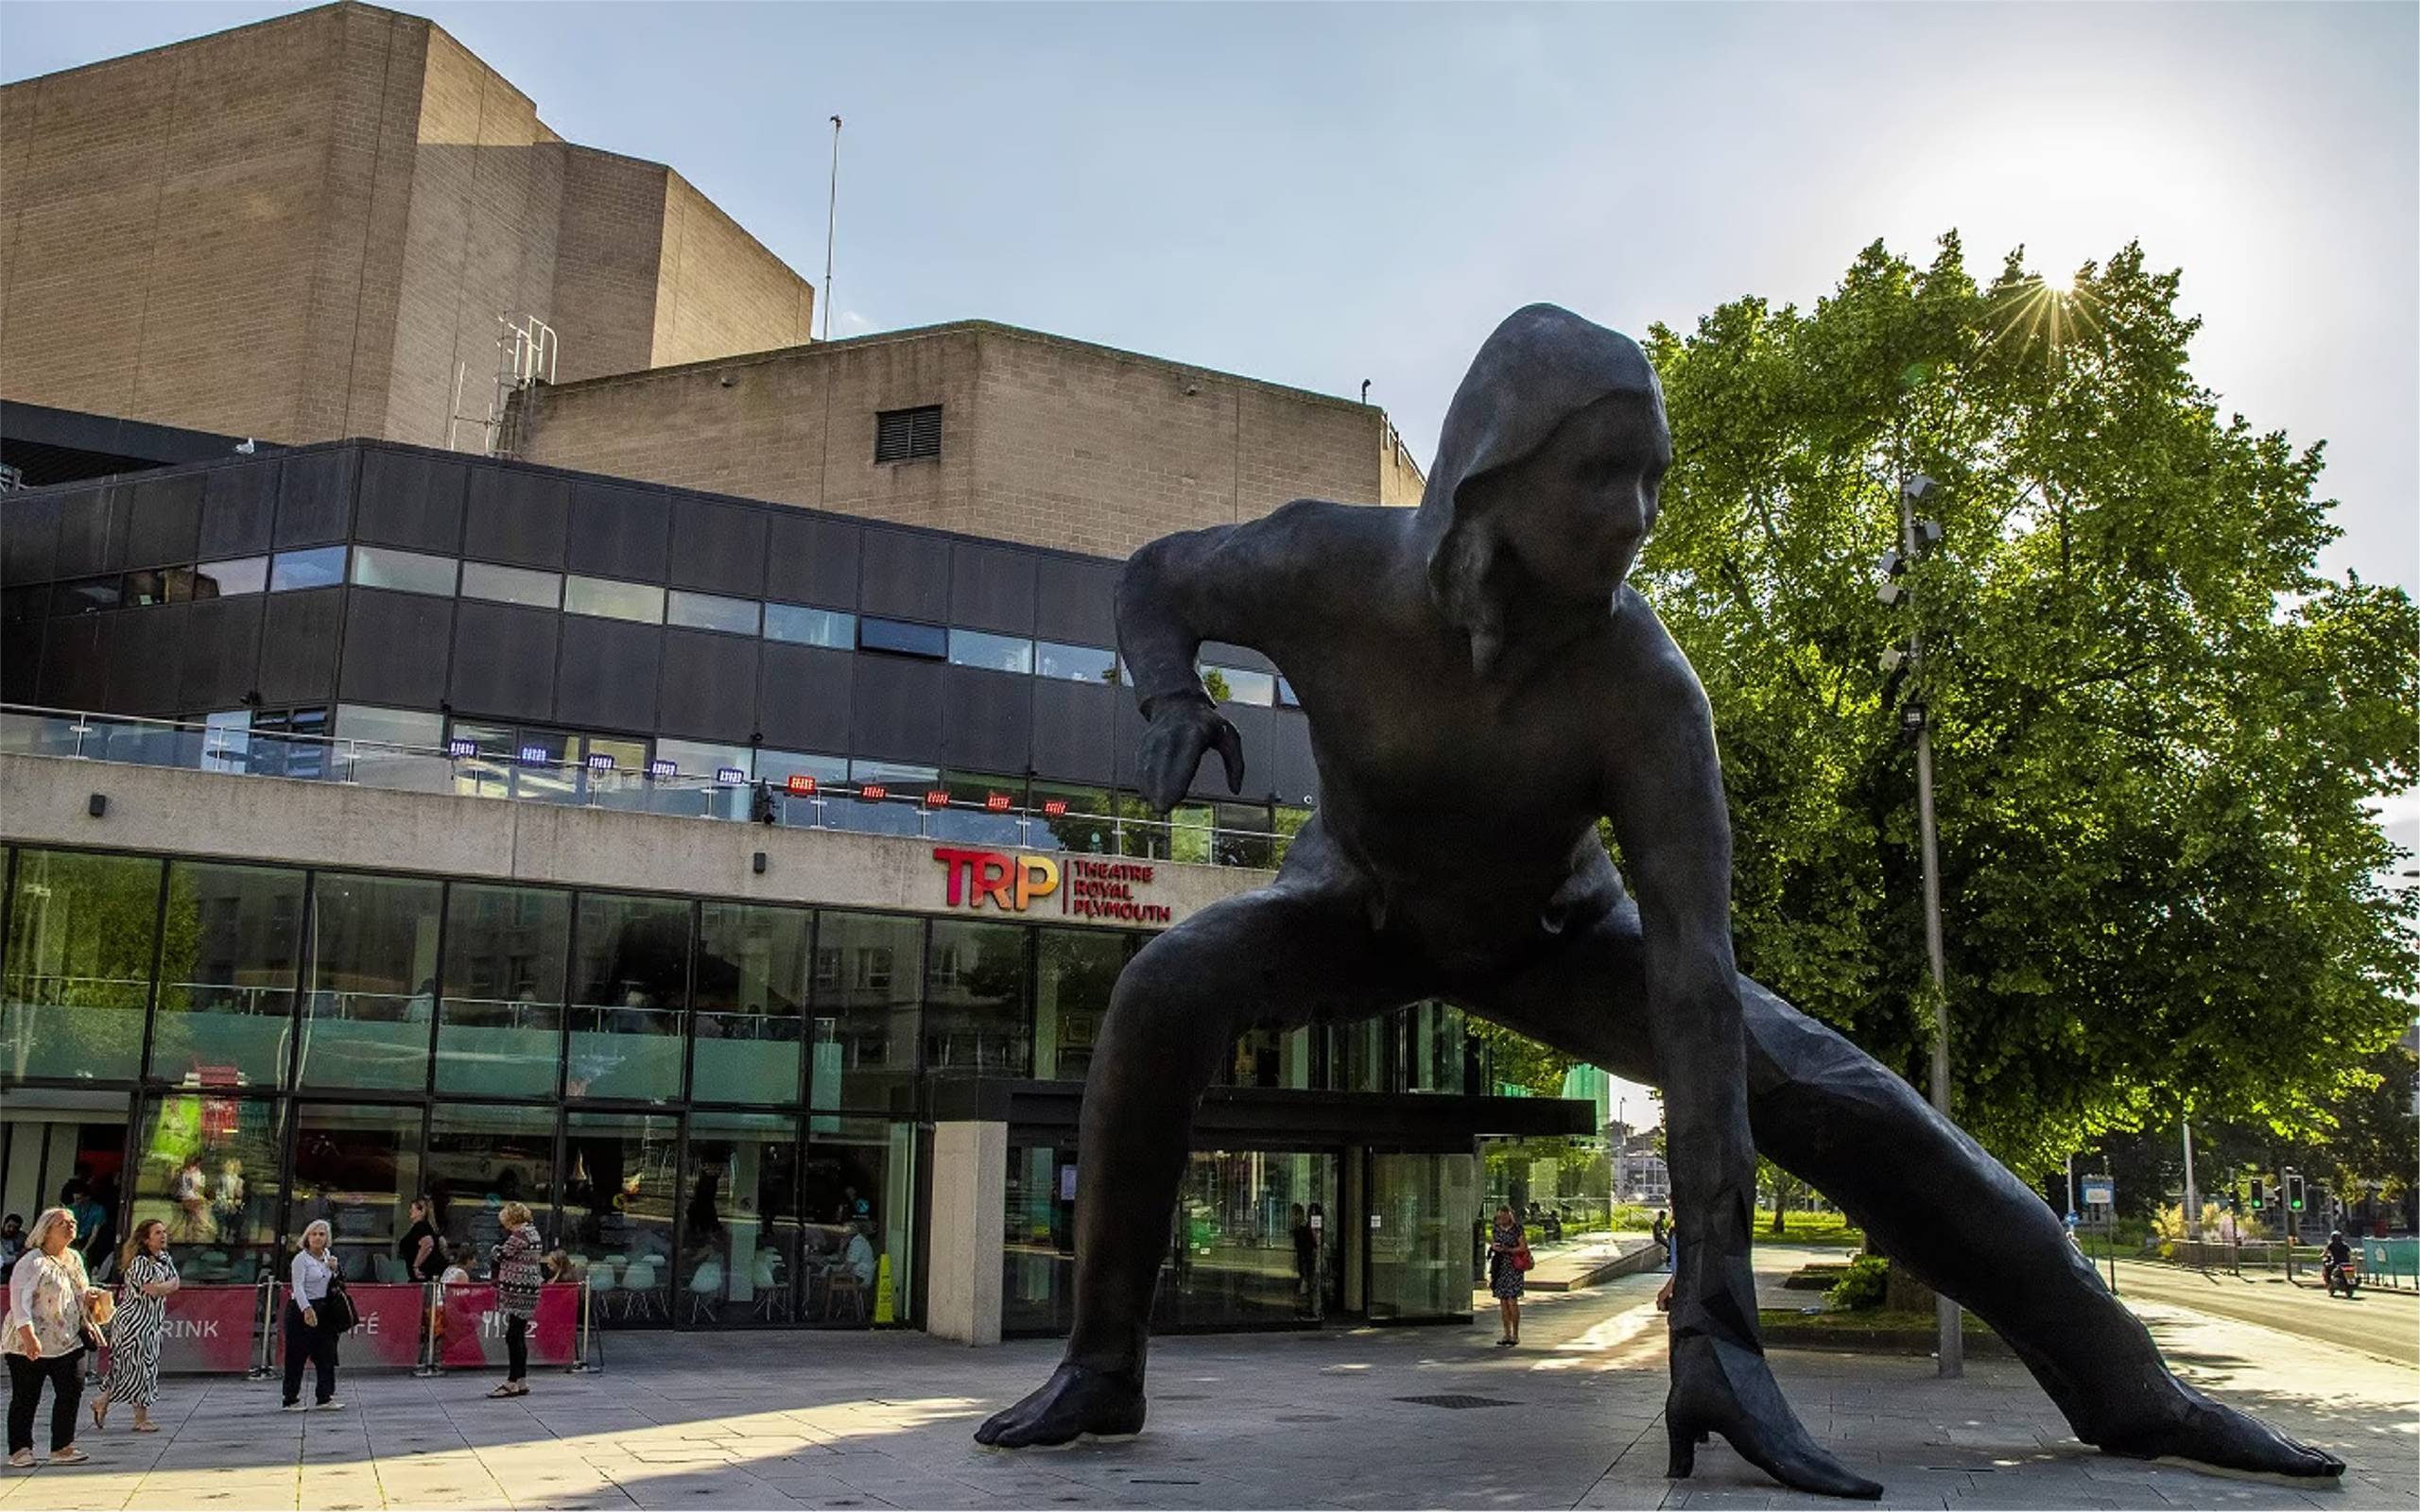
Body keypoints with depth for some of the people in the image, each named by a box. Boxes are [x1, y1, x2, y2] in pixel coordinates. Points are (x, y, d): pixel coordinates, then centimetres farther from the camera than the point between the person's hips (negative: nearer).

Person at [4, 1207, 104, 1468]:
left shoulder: (75, 1258, 11)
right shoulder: (33, 1263, -14)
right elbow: (19, 1301, -20)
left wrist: (88, 1295, 2)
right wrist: (29, 1336, -27)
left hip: (69, 1341, 7)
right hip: (31, 1345, -7)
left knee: (72, 1390, 2)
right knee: (26, 1398, 2)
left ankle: (62, 1447, 11)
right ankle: (19, 1450, 15)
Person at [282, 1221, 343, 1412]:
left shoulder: (326, 1256, 12)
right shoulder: (301, 1259, -9)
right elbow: (298, 1286, -20)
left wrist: (333, 1270, 1)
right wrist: (307, 1309, -33)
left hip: (323, 1309, 7)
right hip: (301, 1310, -7)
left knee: (326, 1354, 3)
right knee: (296, 1357, -1)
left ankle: (324, 1398, 7)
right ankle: (291, 1400, 7)